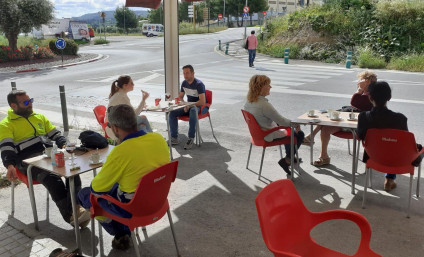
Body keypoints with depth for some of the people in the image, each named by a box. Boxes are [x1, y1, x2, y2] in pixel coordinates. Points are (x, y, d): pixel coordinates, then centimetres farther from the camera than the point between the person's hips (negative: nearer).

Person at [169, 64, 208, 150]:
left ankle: (191, 139, -37)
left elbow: (202, 102, -26)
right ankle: (174, 138, -9)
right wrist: (184, 105, -6)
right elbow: (180, 97, 15)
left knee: (193, 111, -42)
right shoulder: (184, 83, 4)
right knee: (172, 112, -13)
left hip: (200, 107, -7)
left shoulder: (199, 84, -18)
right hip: (188, 106, 7)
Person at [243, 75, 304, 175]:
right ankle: (286, 160, 13)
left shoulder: (248, 102, -3)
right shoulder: (264, 105, -31)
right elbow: (281, 121, -22)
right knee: (299, 134, 4)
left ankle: (289, 156, 44)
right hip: (269, 136, -9)